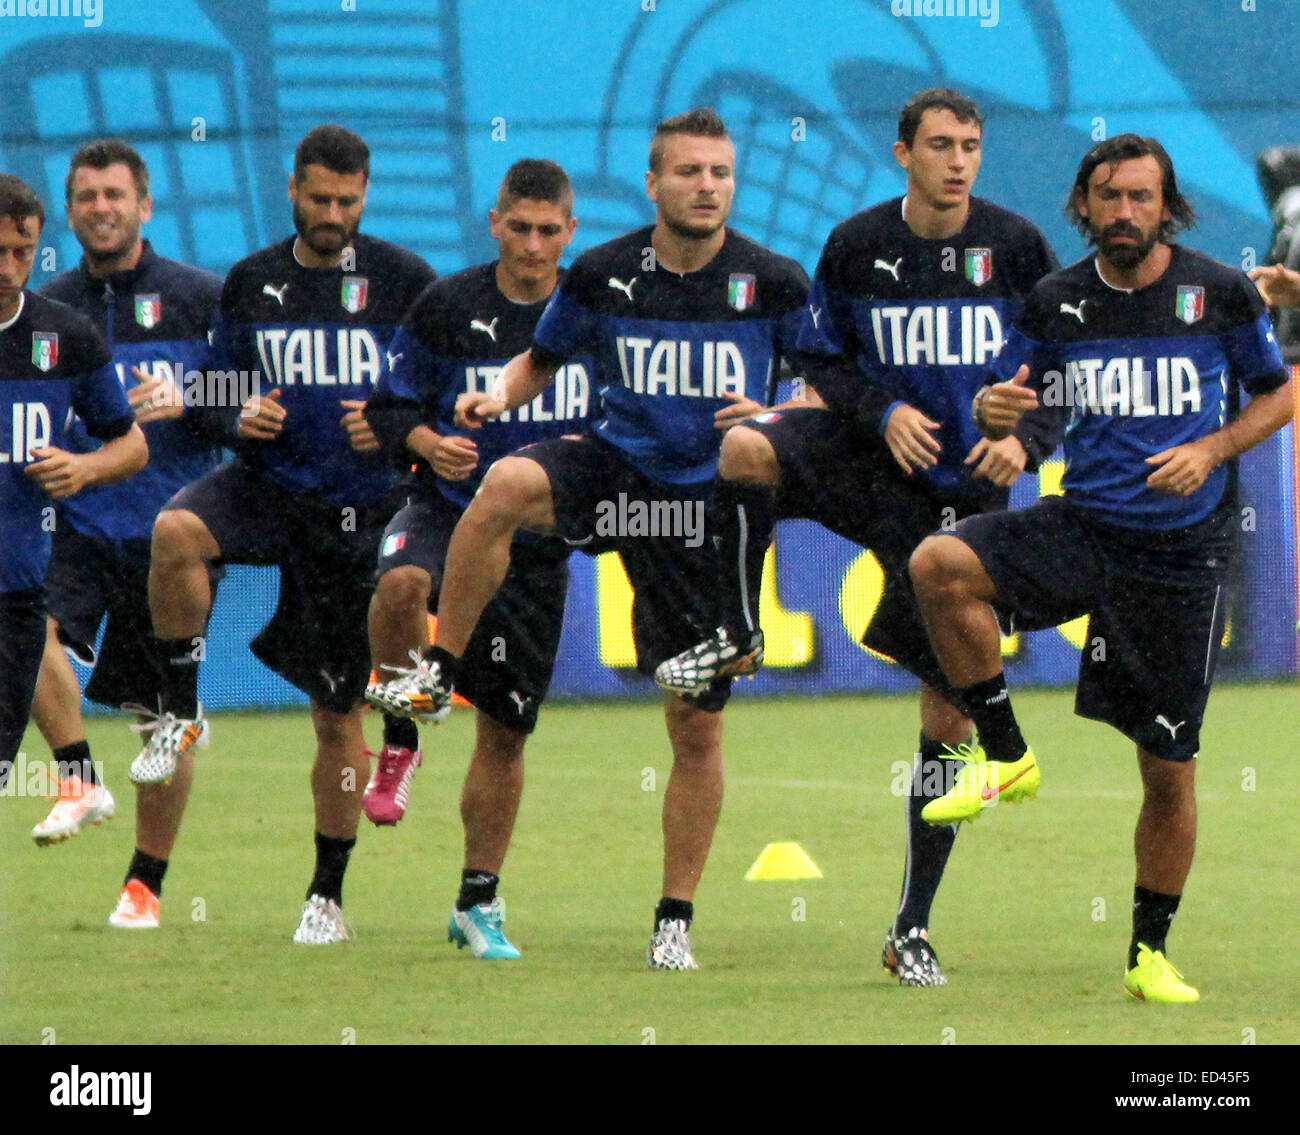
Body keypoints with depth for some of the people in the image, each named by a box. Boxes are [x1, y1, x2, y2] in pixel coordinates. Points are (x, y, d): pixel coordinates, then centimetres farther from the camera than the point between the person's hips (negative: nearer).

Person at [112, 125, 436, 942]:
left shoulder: (402, 280, -1)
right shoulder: (252, 282, 6)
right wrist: (238, 416, -9)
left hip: (356, 507, -1)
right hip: (265, 481, 1)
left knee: (338, 712, 4)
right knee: (176, 531, -34)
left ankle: (329, 895, 18)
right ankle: (182, 710, -17)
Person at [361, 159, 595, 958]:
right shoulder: (446, 308, -4)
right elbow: (391, 405, 3)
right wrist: (428, 442, -17)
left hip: (540, 538, 2)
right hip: (450, 509, -2)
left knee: (507, 728, 6)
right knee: (403, 583, -39)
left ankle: (480, 901, 21)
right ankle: (402, 734, -14)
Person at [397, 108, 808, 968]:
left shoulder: (775, 284, -5)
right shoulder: (605, 275, -1)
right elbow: (544, 358, 14)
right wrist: (501, 396, -8)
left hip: (711, 502, -1)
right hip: (618, 468, 1)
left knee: (697, 725, 1)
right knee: (506, 486, -33)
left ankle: (677, 916, 17)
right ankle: (437, 677, -20)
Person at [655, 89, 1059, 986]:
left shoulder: (1018, 247, -2)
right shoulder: (858, 246, -2)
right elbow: (825, 358, 7)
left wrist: (1026, 440, -13)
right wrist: (884, 413, -12)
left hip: (967, 491, 0)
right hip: (869, 464, 0)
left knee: (951, 710, -1)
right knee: (743, 449, -31)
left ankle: (913, 928, 9)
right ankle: (737, 636, -9)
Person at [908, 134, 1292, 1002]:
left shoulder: (1221, 294, -3)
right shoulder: (1057, 304, 2)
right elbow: (1000, 405, 10)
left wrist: (1211, 450, -11)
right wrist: (995, 409, -16)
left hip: (1185, 553, -2)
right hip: (1085, 528, 2)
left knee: (1169, 768, 1)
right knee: (939, 565, -26)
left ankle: (1150, 952, 19)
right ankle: (1004, 753, -11)